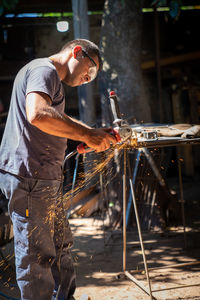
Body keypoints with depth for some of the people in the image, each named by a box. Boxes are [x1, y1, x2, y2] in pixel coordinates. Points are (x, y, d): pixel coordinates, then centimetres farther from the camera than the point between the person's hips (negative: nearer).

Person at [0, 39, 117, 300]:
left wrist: (95, 133, 17)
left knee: (60, 245, 19)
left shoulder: (51, 78, 23)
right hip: (29, 177, -11)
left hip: (44, 179, 11)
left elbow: (58, 119, 32)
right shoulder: (44, 70, -11)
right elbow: (37, 115, -29)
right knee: (37, 255, -3)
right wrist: (87, 136, -22)